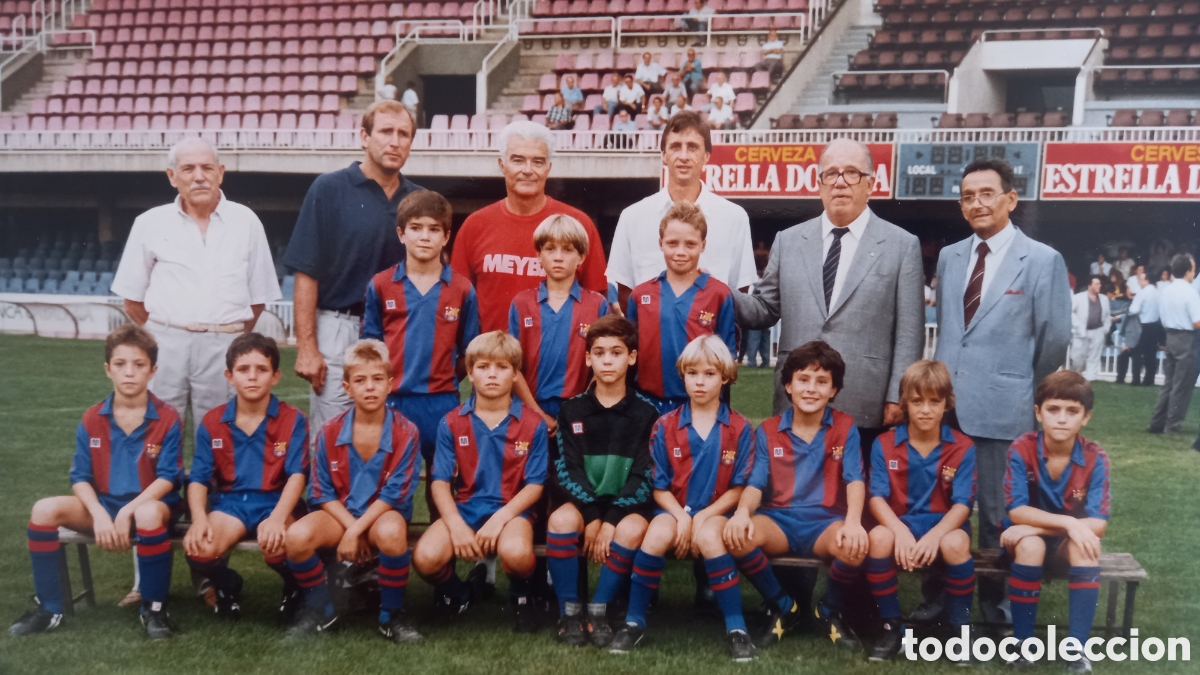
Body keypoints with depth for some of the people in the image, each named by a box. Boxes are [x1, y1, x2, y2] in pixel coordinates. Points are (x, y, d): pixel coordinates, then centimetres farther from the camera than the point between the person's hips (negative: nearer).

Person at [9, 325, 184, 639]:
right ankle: (48, 608, -8)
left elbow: (167, 478, -11)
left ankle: (154, 609, -22)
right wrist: (99, 514, -18)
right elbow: (80, 477, 1)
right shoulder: (92, 420, 3)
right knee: (45, 509, -20)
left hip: (150, 505, -4)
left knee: (148, 515, -41)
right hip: (103, 506, 4)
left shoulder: (167, 419, -6)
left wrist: (127, 512, -22)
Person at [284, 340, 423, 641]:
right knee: (297, 536, -28)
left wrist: (357, 531, -18)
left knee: (391, 533, -40)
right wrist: (350, 527, -14)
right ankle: (321, 611, 0)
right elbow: (321, 492, 1)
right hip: (340, 513, 3)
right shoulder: (330, 433, -1)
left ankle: (392, 615, -13)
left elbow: (395, 493, -11)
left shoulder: (406, 433, -8)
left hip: (383, 513, -2)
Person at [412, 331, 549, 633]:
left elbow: (535, 484, -2)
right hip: (463, 507, 2)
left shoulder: (532, 425, 0)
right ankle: (456, 595, 11)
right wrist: (456, 525, -15)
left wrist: (501, 518, -17)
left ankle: (522, 599, 1)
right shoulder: (451, 424, 4)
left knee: (516, 553, -36)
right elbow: (440, 482, 1)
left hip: (511, 509, -2)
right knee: (426, 557, -26)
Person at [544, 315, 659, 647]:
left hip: (626, 503, -1)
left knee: (633, 529, -35)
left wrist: (611, 521, -18)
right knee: (562, 519, -32)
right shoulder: (572, 410, 5)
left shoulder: (646, 413, 0)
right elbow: (568, 470, -3)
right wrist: (591, 516, -17)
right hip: (581, 501, 1)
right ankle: (569, 611, -18)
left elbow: (643, 475, -7)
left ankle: (598, 610, -18)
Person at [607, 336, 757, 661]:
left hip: (717, 513, -1)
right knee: (658, 534, -32)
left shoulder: (740, 429, 0)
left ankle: (736, 628, -25)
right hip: (673, 511, 1)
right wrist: (682, 517, -15)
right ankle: (634, 622, -18)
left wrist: (702, 517, -14)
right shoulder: (665, 426, 2)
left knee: (708, 537, -35)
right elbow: (659, 488, 2)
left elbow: (739, 489, -2)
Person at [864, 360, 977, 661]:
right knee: (878, 537, -33)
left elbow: (962, 504, -10)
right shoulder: (884, 445, 1)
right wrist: (901, 531, -29)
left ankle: (962, 628, -13)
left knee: (956, 543, -36)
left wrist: (934, 535, -29)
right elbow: (877, 497, -9)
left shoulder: (963, 448, -1)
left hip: (944, 525, -1)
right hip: (899, 524, 1)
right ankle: (891, 626, -15)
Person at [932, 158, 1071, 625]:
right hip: (946, 404, 4)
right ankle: (939, 592, 21)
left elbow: (1056, 339, -2)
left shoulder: (1043, 260, -6)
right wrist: (945, 372, 13)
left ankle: (995, 597, 23)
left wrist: (1027, 389, 7)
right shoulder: (949, 257, 10)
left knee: (998, 511, 8)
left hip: (1002, 408, -4)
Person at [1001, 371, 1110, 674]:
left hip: (1069, 544, 1)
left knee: (1085, 544, -32)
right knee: (1031, 544, -35)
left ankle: (1075, 647, -23)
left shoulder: (1095, 459, -13)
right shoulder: (1021, 450, -16)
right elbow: (1016, 511, -22)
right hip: (1028, 539, -1)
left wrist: (1038, 525, -27)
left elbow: (1098, 524, -19)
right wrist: (1068, 523, -32)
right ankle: (1022, 641, -20)